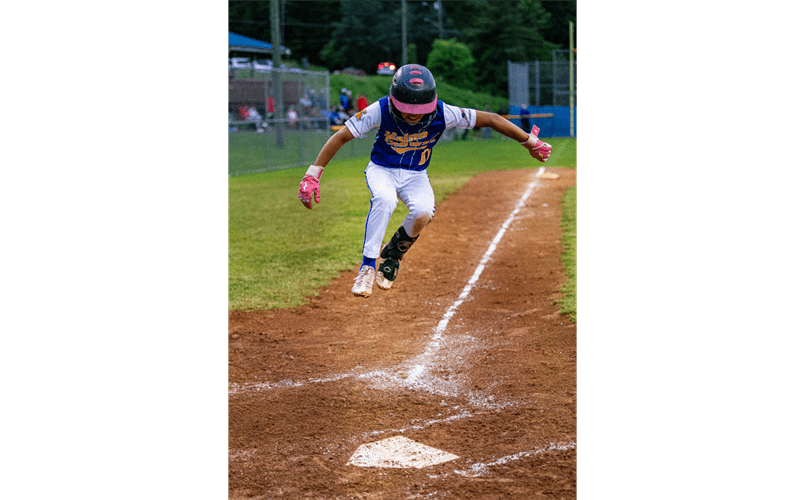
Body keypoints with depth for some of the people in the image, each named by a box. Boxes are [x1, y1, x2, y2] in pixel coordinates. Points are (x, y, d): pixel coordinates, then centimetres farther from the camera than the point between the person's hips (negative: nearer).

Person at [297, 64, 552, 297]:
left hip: (416, 175, 1)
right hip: (382, 170, -1)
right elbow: (341, 137, -21)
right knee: (384, 199, -36)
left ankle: (393, 254, 0)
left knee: (423, 212, -30)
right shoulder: (380, 110, -25)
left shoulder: (443, 114, -23)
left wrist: (530, 141, -10)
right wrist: (313, 175, -27)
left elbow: (490, 119, -14)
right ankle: (368, 267, -25)